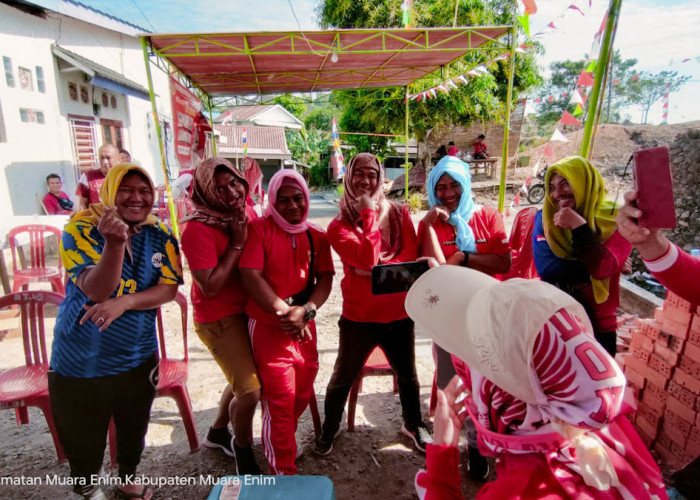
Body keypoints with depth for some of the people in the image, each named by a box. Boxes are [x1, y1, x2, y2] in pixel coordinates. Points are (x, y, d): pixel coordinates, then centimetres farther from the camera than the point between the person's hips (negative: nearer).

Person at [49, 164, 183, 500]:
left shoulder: (161, 237, -4)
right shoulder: (80, 230, -13)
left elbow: (169, 289, -9)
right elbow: (95, 290, -24)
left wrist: (124, 302, -25)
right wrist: (114, 243, -40)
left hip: (139, 357, 3)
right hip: (81, 363, -3)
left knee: (134, 431, 24)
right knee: (84, 443, 16)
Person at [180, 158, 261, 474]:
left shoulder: (248, 213, -1)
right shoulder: (197, 229, -21)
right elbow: (210, 287, -24)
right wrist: (237, 243, -24)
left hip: (249, 310, 7)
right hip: (219, 319, -7)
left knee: (244, 376, 21)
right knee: (250, 391, -4)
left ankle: (218, 432, 47)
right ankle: (243, 448, 27)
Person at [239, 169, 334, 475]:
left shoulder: (316, 236, 6)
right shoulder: (259, 229, -7)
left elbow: (325, 279, 2)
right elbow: (250, 276, -15)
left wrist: (305, 311, -15)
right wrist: (284, 313, -17)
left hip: (304, 326, 5)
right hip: (268, 327, -5)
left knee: (302, 393, 16)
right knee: (280, 400, -1)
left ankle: (281, 438, 45)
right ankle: (283, 472, 20)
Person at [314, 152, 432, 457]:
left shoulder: (398, 214, -1)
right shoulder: (340, 226, -9)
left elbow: (411, 255, -8)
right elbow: (367, 258, -25)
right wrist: (369, 214, -21)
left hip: (399, 312, 2)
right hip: (360, 315, -2)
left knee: (407, 374, 20)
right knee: (343, 378, 15)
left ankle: (413, 425, 48)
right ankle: (329, 429, 42)